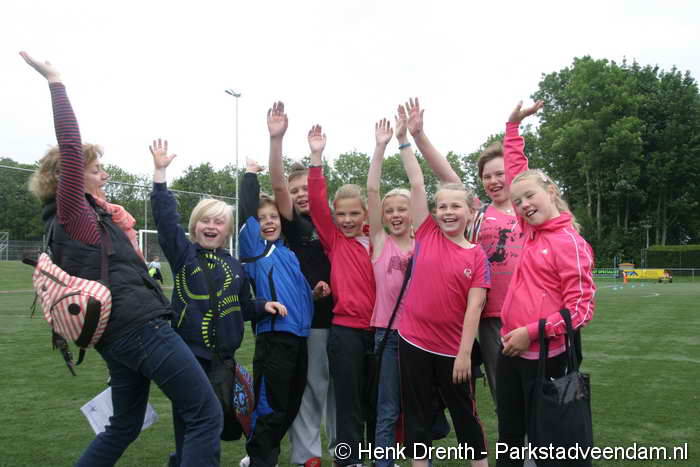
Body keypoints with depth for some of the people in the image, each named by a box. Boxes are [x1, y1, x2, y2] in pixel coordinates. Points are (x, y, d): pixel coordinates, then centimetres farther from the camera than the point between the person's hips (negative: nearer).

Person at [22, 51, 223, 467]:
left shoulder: (73, 220, 17)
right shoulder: (72, 212, -7)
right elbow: (71, 145, -18)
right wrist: (56, 81, -15)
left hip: (118, 335, 10)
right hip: (142, 327, -10)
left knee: (124, 426, 21)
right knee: (207, 417, -6)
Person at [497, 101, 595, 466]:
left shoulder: (569, 243, -12)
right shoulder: (532, 231, 7)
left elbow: (582, 308, -14)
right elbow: (516, 172, 16)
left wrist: (532, 332, -18)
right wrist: (513, 125, 17)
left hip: (543, 356, -7)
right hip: (511, 349, 7)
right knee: (508, 435, 17)